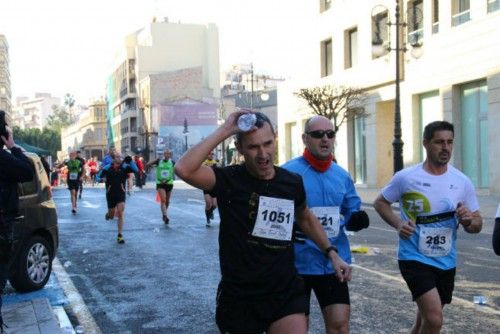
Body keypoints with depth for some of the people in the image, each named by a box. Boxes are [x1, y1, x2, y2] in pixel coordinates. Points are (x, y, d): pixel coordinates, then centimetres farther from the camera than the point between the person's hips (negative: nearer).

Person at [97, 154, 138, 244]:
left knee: (121, 213, -12)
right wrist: (102, 179, -18)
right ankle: (108, 214, 51)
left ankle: (120, 235, -5)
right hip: (110, 194, 1)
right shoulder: (107, 168, -4)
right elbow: (98, 176, 4)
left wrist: (130, 161, -31)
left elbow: (135, 170, -19)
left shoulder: (124, 167, -5)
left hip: (121, 194, 0)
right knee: (111, 215, 10)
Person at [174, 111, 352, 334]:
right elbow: (183, 169, -30)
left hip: (286, 294, 3)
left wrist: (331, 253, 15)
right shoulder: (228, 180, -11)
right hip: (239, 298, -2)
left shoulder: (292, 182, 1)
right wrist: (224, 130, -25)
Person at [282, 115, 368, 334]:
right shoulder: (288, 172, -11)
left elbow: (351, 210, 16)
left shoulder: (342, 176, 6)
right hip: (298, 262, -4)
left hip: (334, 262, 4)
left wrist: (356, 219, -7)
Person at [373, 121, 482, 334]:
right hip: (414, 258, -4)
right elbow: (380, 202, 5)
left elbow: (477, 225, 6)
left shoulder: (462, 182, 0)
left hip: (446, 262, 5)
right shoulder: (406, 178, -9)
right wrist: (398, 224, -13)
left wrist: (468, 220, -18)